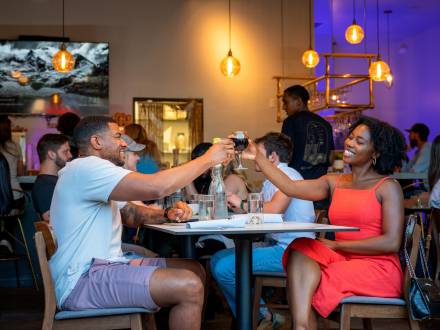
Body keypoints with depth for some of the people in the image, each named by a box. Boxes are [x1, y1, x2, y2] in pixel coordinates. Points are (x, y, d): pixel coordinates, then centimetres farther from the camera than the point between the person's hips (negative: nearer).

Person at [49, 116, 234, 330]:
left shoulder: (93, 172, 21)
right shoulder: (86, 168, -15)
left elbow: (132, 216, 21)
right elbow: (157, 187, -24)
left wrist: (168, 214, 0)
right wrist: (208, 159, -12)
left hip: (103, 266, 11)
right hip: (83, 280, -11)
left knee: (194, 271, 6)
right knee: (189, 287, -22)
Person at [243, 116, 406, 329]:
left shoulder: (387, 187, -3)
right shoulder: (334, 183, 12)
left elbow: (391, 242, -11)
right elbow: (291, 187, 0)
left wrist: (336, 245, -11)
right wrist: (258, 157, -6)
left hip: (377, 267, -5)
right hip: (342, 262, 5)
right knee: (301, 251, -24)